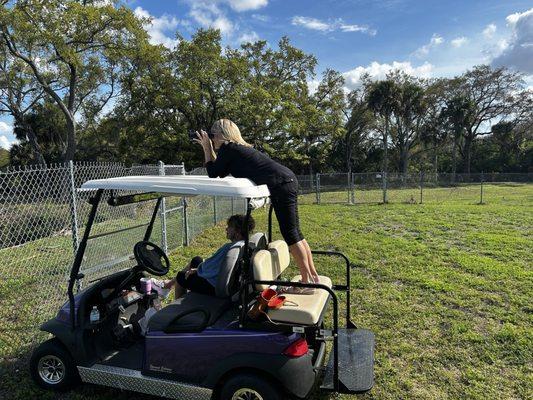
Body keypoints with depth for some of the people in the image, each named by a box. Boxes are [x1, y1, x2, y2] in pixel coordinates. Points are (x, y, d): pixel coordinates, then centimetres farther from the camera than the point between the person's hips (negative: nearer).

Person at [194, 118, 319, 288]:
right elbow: (220, 172, 28)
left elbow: (212, 173, 4)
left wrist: (207, 149, 10)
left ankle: (307, 280, 1)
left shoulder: (227, 148, -5)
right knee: (295, 233, 13)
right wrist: (210, 149, 26)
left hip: (281, 185, -10)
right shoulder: (239, 147, 22)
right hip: (288, 180, 10)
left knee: (290, 233, -5)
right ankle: (312, 275, 20)